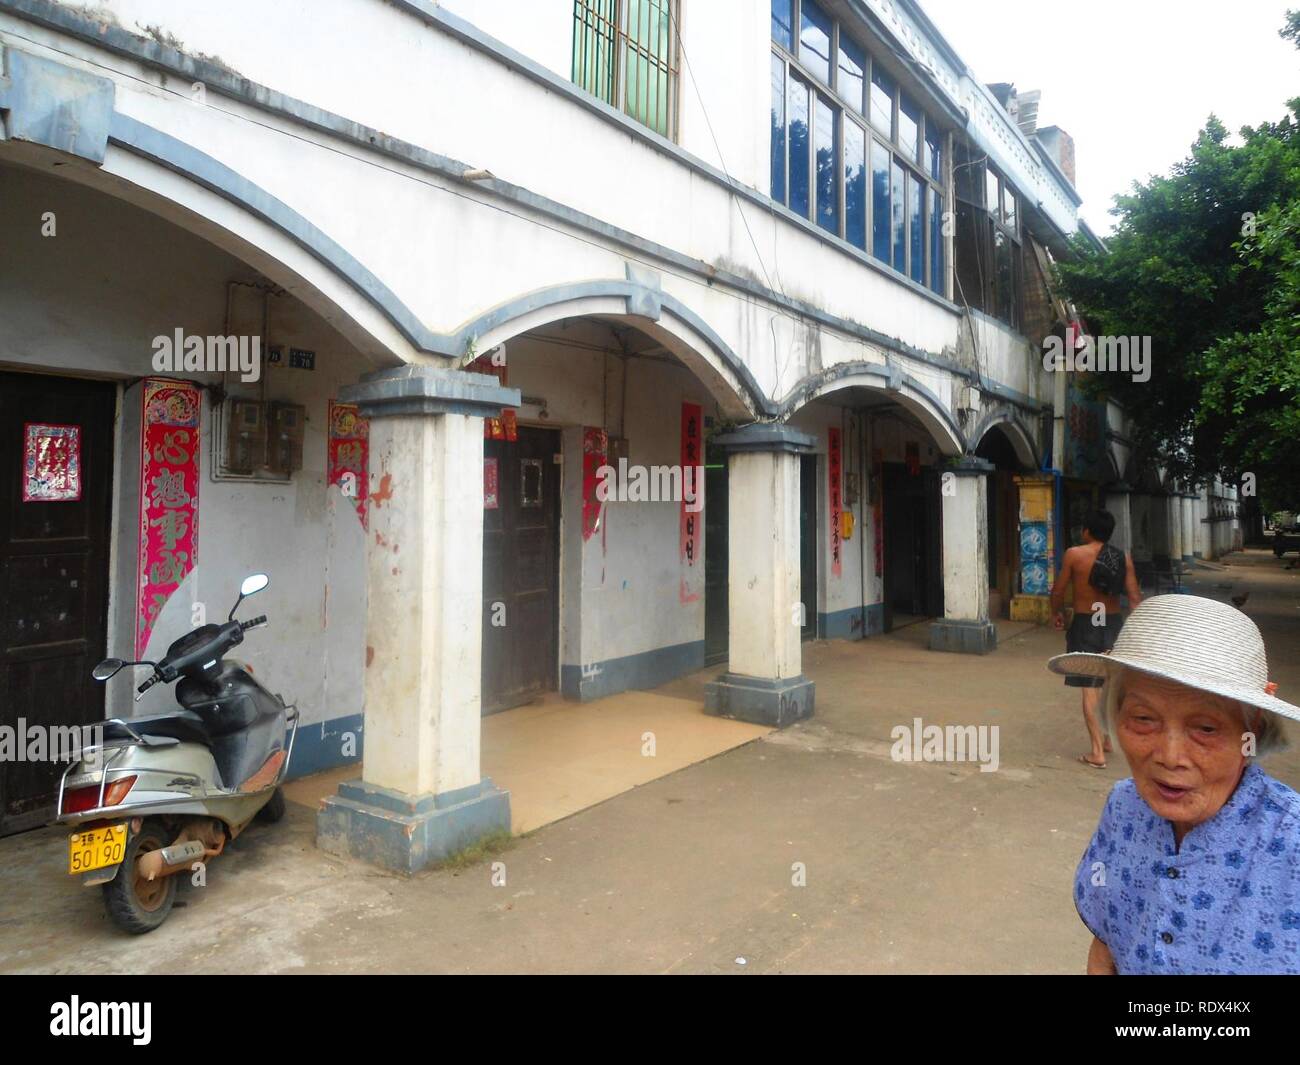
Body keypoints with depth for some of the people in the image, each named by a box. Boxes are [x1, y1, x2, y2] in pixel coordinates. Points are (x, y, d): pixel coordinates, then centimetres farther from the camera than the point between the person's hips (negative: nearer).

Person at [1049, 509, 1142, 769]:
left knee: (1090, 689, 0)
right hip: (1113, 623, 4)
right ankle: (1106, 738, 34)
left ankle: (1097, 752, -2)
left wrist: (1057, 613, 14)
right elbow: (1135, 597, -4)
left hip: (1085, 624, -4)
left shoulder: (1074, 554, -10)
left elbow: (1058, 591, -4)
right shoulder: (1124, 557, -1)